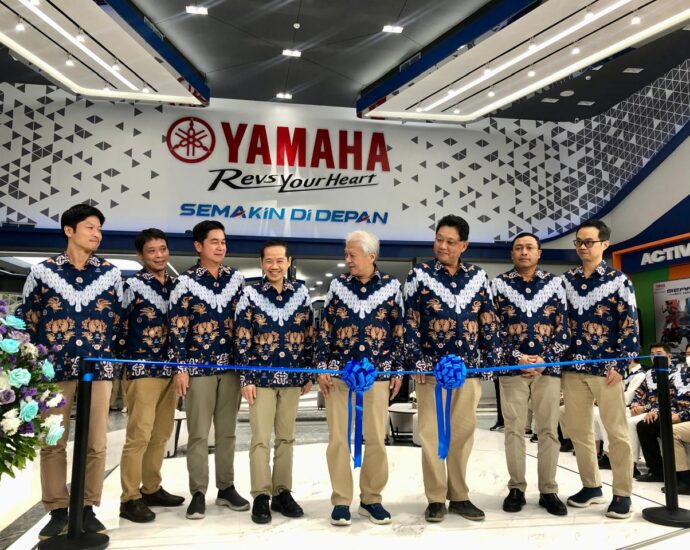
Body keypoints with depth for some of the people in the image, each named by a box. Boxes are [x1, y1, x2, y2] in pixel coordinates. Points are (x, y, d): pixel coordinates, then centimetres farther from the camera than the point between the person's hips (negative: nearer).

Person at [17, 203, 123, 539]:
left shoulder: (110, 273, 8)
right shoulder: (42, 271, 4)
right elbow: (26, 320, 8)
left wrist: (105, 354, 8)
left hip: (99, 368, 1)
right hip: (53, 369, -1)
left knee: (96, 443, 4)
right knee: (53, 443, 5)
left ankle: (87, 508, 18)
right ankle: (58, 510, 18)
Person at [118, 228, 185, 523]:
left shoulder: (175, 284, 12)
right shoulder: (132, 284, -4)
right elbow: (117, 325, -6)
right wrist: (127, 361, -5)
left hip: (171, 368, 6)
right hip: (142, 369, -6)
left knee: (161, 434, 12)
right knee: (139, 434, -5)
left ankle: (151, 489, 25)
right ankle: (130, 499, 6)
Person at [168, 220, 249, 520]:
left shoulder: (236, 278, 6)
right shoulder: (185, 281, -4)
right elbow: (177, 328, -6)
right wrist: (179, 368, -10)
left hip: (231, 365, 3)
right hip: (198, 366, -3)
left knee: (227, 431, 11)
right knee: (198, 433, 3)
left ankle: (226, 488, 23)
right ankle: (198, 494, 13)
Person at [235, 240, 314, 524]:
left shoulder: (301, 293, 4)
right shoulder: (250, 294, -2)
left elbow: (309, 336, 8)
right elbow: (241, 340, -4)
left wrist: (308, 375, 6)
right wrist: (246, 378, -9)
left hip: (292, 377, 3)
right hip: (261, 376, -2)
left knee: (286, 437, 11)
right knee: (261, 438, 2)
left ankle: (282, 493, 22)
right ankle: (261, 497, 12)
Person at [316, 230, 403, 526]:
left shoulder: (391, 286, 2)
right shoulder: (338, 285, 5)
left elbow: (399, 331, 6)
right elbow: (324, 328, 6)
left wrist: (398, 370, 3)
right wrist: (321, 366, -1)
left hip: (378, 372, 0)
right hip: (339, 371, 1)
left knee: (376, 438, 5)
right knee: (338, 438, 3)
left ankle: (371, 499, 21)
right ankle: (341, 501, 15)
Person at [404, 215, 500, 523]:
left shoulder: (477, 276, 9)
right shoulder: (420, 275, 1)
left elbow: (488, 321, 11)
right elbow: (410, 322, -2)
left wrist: (491, 360, 5)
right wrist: (417, 361, -10)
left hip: (469, 367, 3)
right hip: (432, 367, -2)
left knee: (463, 432, 9)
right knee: (431, 433, 1)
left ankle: (459, 496, 22)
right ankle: (436, 499, 13)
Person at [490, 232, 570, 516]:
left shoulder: (554, 283, 7)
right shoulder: (499, 284, 4)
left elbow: (563, 327, 4)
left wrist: (545, 359, -7)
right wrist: (517, 358, -10)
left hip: (548, 366, 1)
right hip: (512, 367, -1)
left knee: (548, 430, 4)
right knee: (514, 429, 3)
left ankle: (548, 490, 15)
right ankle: (516, 488, 14)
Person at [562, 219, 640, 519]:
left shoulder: (618, 280, -2)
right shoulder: (566, 280, 9)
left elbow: (630, 325, -5)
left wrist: (619, 365, -12)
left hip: (606, 367, -4)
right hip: (573, 367, 4)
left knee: (617, 432, 4)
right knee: (577, 430, 10)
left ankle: (622, 493, 17)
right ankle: (591, 486, 25)